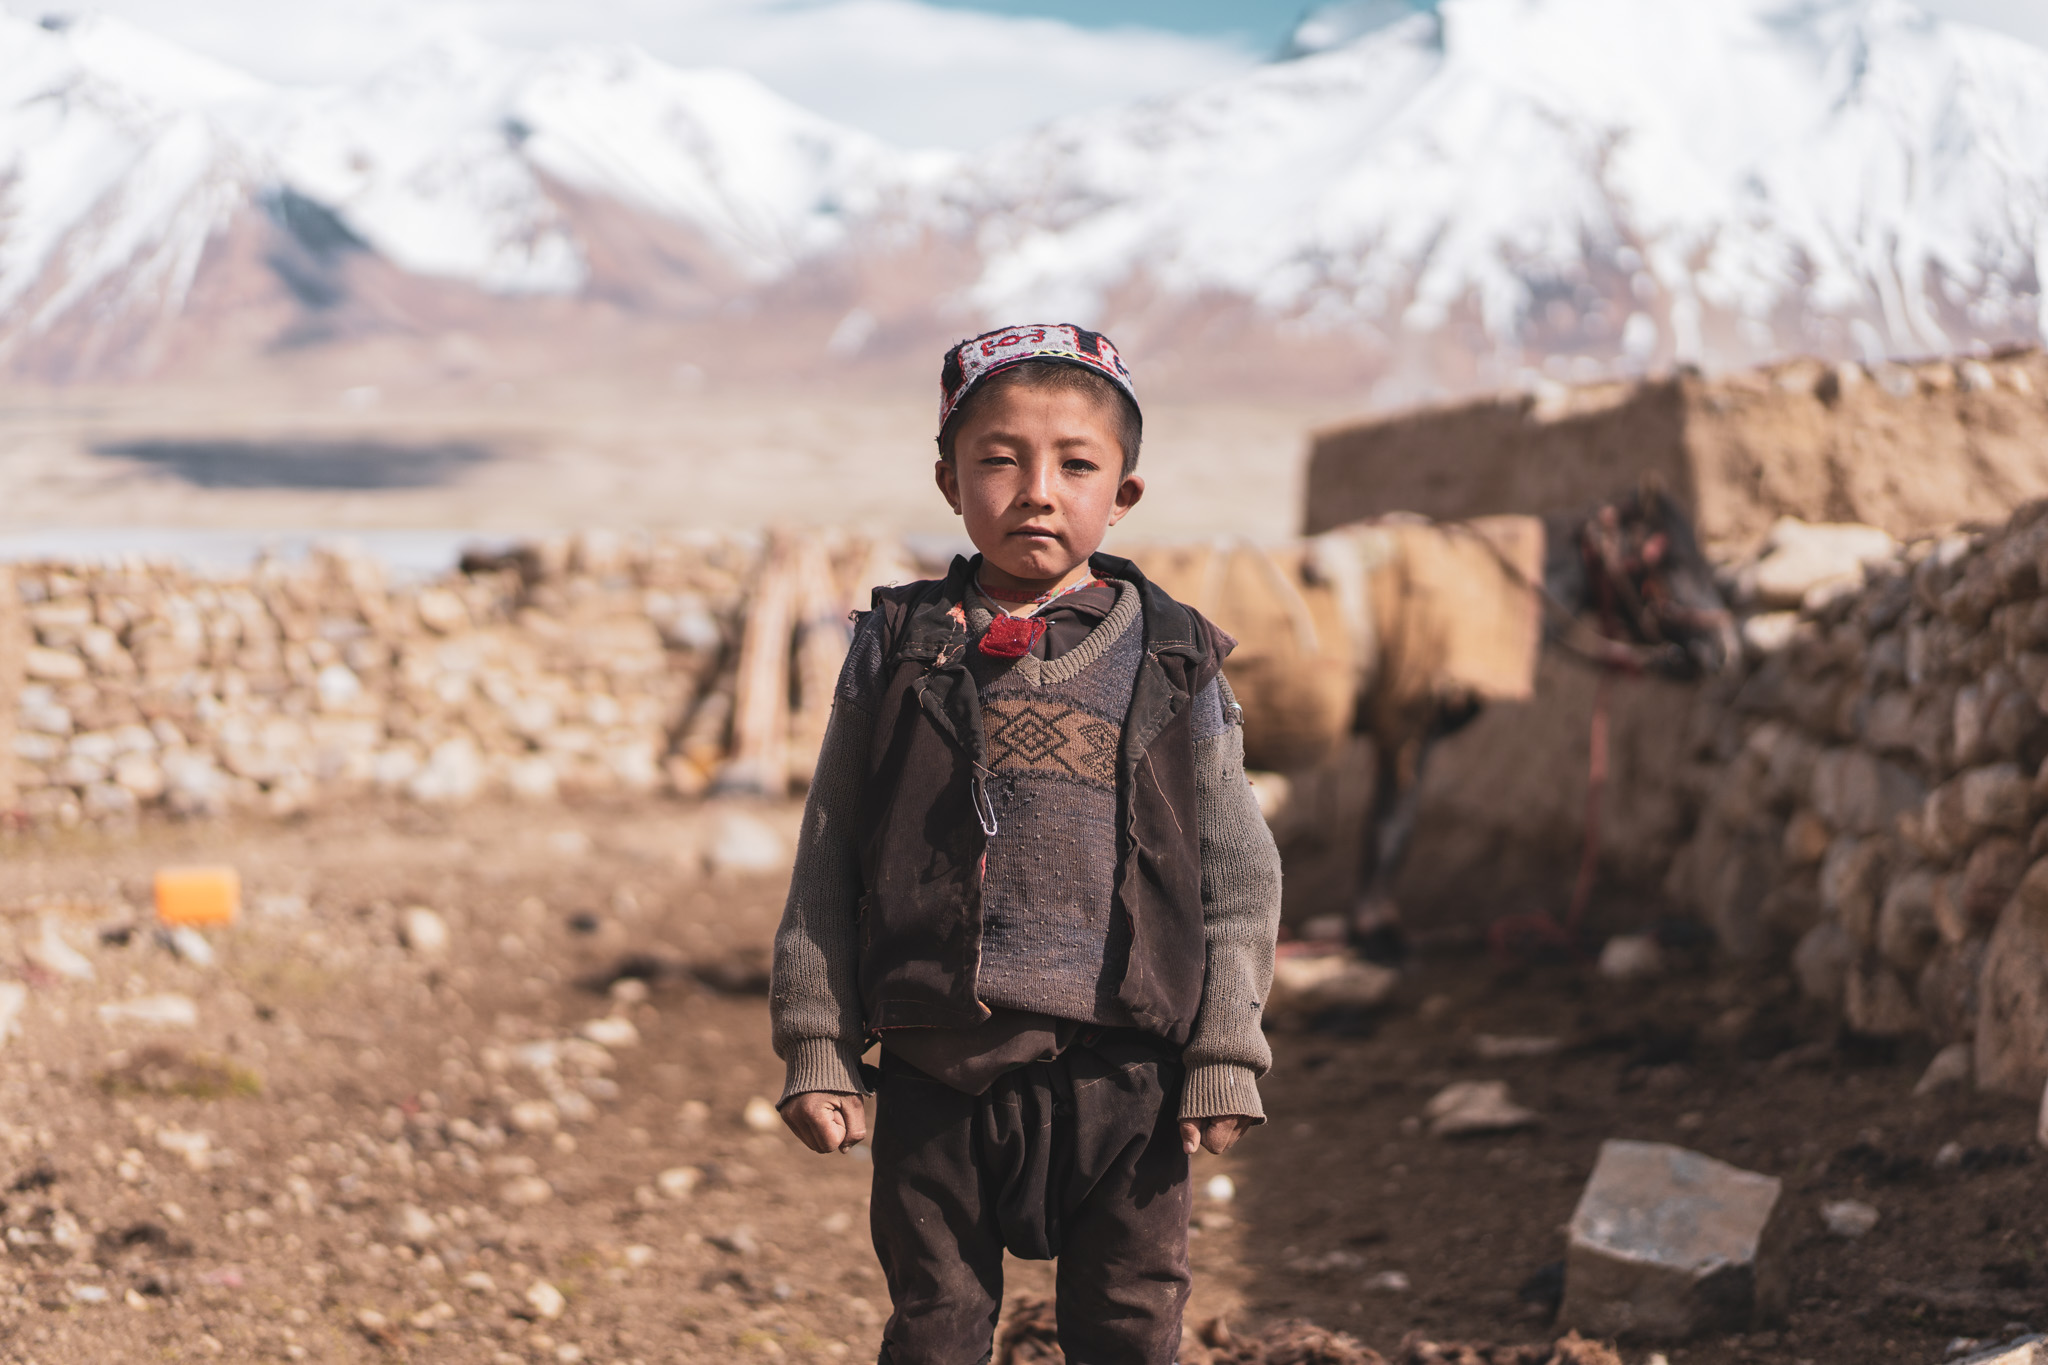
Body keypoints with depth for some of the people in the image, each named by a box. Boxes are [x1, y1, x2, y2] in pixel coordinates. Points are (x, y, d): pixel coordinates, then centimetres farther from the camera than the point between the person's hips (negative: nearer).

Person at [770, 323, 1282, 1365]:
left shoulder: (1174, 664, 2)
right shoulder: (898, 652, 2)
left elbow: (1239, 873, 5)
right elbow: (829, 859, 5)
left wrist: (1225, 1057, 0)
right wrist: (817, 1047, 0)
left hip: (1122, 1079, 0)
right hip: (936, 1074, 0)